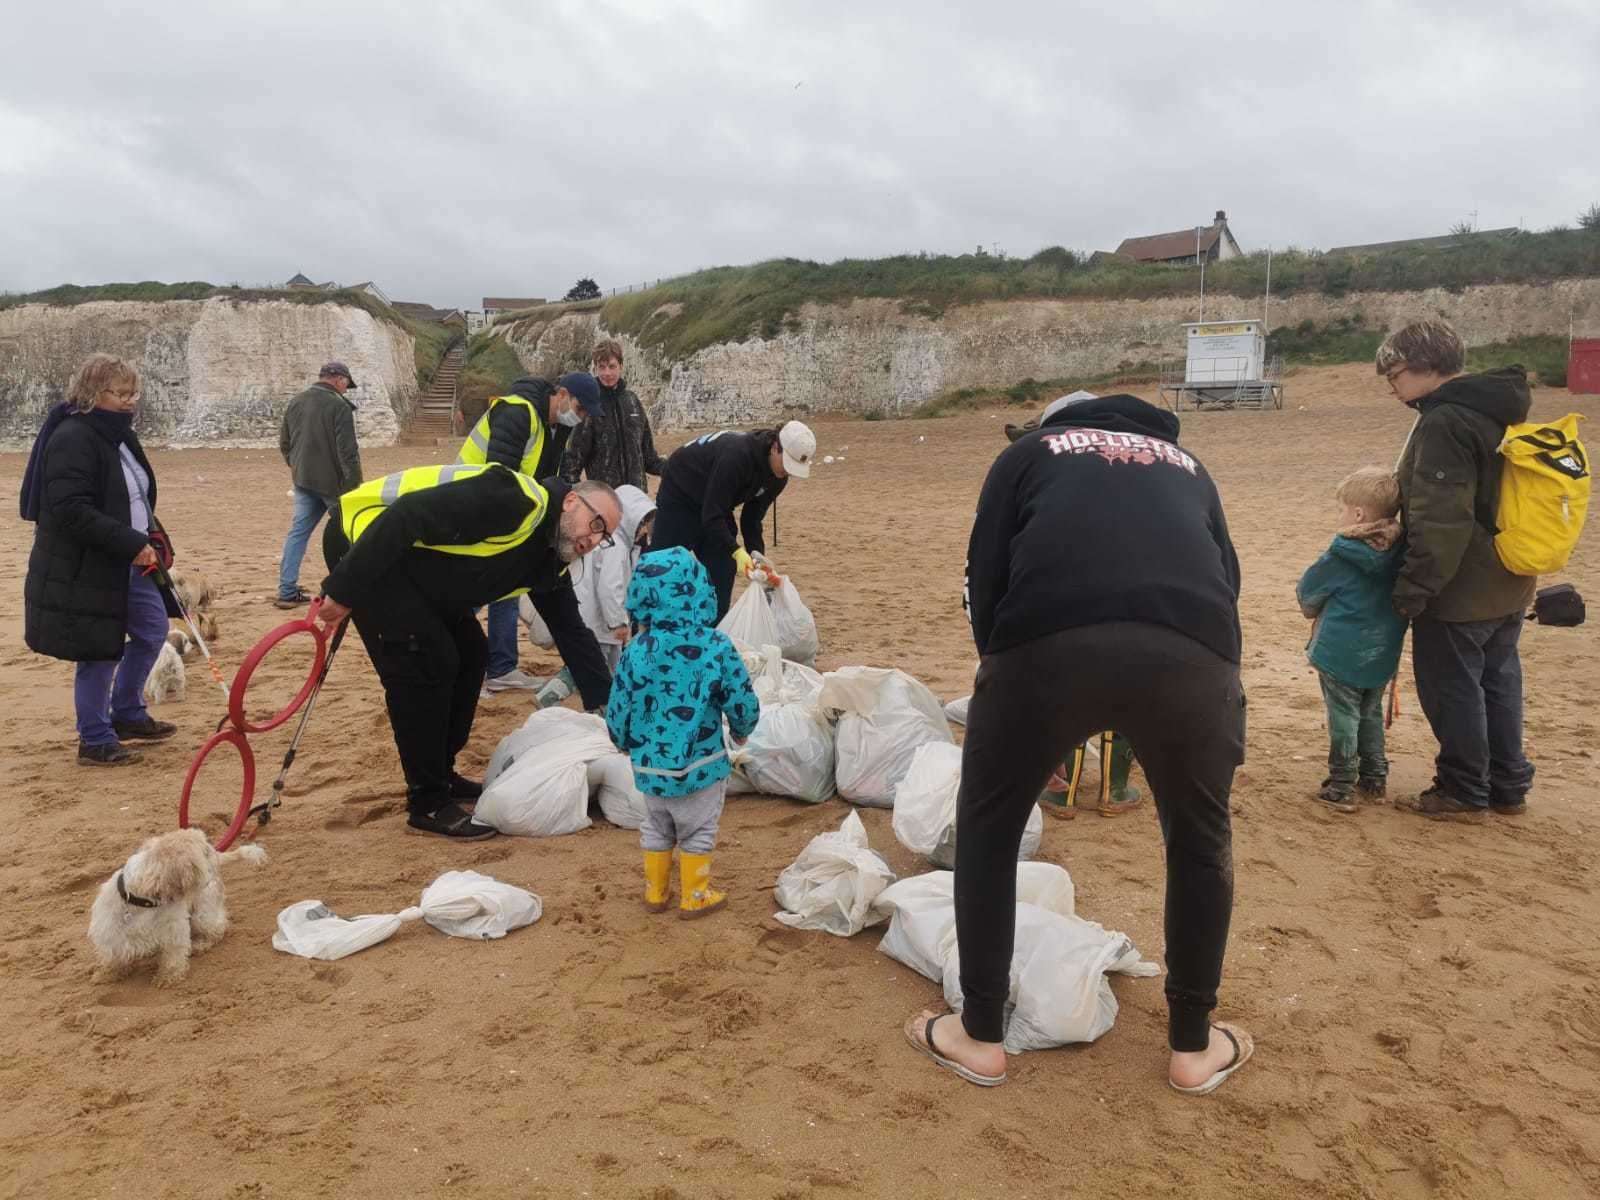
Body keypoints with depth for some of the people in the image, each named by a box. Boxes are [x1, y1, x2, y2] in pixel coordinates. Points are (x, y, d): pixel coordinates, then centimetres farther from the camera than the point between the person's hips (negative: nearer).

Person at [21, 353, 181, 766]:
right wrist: (131, 543, -27)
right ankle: (95, 741, 15)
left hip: (128, 564, 10)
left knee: (152, 630, 16)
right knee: (100, 654, -1)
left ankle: (127, 714, 33)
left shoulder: (118, 435, 12)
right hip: (85, 570, -10)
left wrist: (150, 534, 7)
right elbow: (71, 510, -26)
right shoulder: (72, 438, -18)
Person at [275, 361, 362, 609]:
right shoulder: (338, 406, -13)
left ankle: (287, 591, 5)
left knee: (298, 532, 8)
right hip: (333, 481, -6)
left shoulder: (295, 403, 10)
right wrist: (354, 483, -14)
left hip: (302, 480, 6)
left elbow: (284, 442, 18)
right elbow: (347, 451, -17)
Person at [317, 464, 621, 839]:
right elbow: (406, 517, -30)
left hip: (414, 565, 10)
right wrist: (344, 591, -27)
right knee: (427, 663, -14)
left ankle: (440, 775, 21)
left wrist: (607, 703, 4)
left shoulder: (549, 561, 3)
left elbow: (573, 632, 9)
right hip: (364, 535, -10)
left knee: (469, 653, 8)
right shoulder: (516, 501, -26)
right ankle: (428, 803, -3)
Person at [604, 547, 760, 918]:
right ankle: (694, 896, 27)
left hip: (649, 765, 2)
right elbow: (743, 702, -9)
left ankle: (655, 892, 36)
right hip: (700, 764, -2)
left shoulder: (635, 651, -12)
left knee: (656, 829, 24)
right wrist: (741, 728, 13)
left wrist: (626, 742, 18)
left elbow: (618, 711, -3)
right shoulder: (716, 647, -15)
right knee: (698, 832, 17)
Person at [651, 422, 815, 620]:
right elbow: (712, 515, -35)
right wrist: (737, 551, -42)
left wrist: (757, 554, -20)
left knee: (722, 570, 1)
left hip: (716, 505, 7)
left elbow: (752, 519, -5)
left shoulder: (778, 478, -13)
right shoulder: (736, 456, -38)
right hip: (679, 496, -7)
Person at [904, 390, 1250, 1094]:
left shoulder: (1030, 452, 31)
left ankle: (980, 1036, 29)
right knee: (1200, 842, 27)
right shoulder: (1187, 466, 38)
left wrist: (1000, 667, 31)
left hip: (1050, 643, -2)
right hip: (1192, 651, 2)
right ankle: (1193, 1047, 36)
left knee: (988, 830, 21)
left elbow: (985, 575, 20)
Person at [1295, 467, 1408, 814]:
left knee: (1343, 719, 3)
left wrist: (1314, 608, 18)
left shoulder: (1338, 558, -18)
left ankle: (1341, 787, 6)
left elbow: (1306, 593, -5)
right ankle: (1374, 779, 27)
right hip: (1383, 655, 5)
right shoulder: (1398, 554, -4)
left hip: (1341, 654, -5)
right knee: (1371, 714, 20)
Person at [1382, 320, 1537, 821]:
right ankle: (1508, 785, 28)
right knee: (1498, 682, 18)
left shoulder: (1445, 422, -21)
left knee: (1452, 689, 3)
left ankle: (1463, 793, 14)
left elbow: (1441, 519, -26)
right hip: (1507, 585, 10)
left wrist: (1415, 586, -21)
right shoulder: (1497, 409, 10)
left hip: (1459, 592, -10)